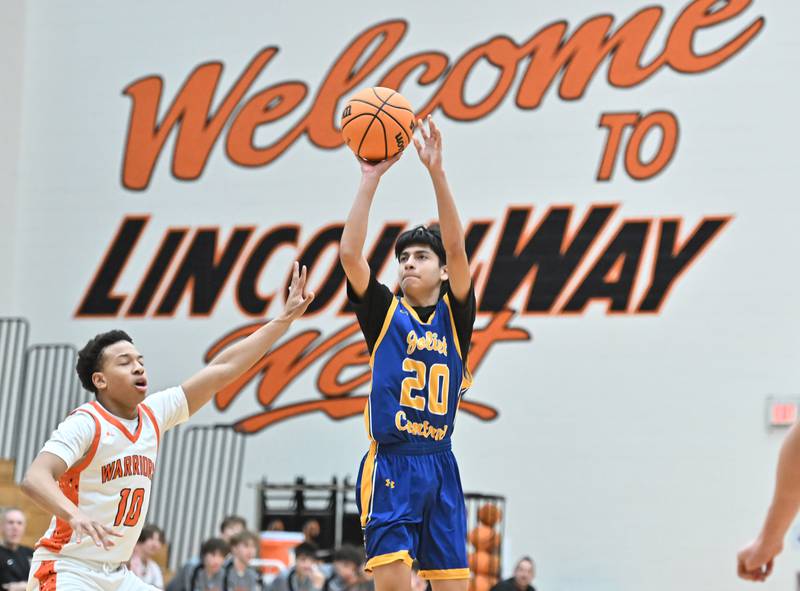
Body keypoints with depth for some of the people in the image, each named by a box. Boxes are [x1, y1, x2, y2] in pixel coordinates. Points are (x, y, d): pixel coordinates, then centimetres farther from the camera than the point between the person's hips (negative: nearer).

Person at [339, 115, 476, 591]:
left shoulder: (455, 316, 8)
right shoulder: (384, 313, 7)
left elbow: (457, 248, -6)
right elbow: (350, 253, -6)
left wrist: (437, 171, -14)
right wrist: (371, 178, -10)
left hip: (440, 467, 2)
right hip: (391, 466, -2)